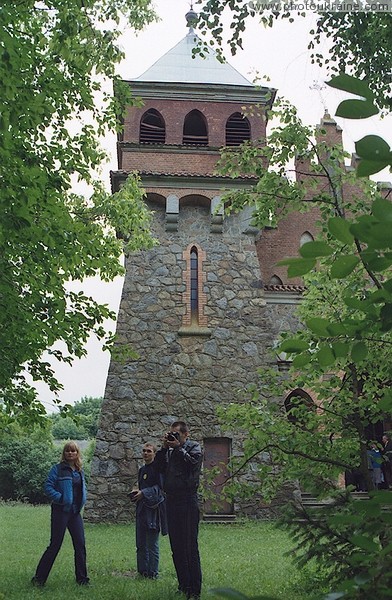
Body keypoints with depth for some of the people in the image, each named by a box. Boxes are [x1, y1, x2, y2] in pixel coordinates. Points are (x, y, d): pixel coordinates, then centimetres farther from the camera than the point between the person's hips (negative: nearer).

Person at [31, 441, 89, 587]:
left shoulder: (80, 471, 12)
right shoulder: (57, 469, -6)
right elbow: (48, 487, -11)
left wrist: (82, 501, 6)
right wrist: (60, 498, -19)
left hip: (75, 512, 6)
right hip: (61, 511, -6)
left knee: (80, 545, 5)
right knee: (55, 545, -1)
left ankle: (82, 579, 15)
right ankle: (39, 578, 12)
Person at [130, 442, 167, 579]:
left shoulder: (157, 468, -8)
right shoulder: (142, 470, 17)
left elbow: (160, 487, -14)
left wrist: (144, 493, -19)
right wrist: (136, 493, 4)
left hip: (154, 509, -7)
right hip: (142, 510, 8)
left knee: (152, 544, -2)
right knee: (141, 544, 11)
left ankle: (153, 573, 7)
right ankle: (142, 571, 21)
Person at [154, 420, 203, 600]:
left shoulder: (194, 447, 2)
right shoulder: (170, 450, 16)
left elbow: (192, 463, -15)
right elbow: (159, 467, 6)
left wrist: (178, 448, -11)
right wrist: (164, 448, -2)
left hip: (187, 500, -6)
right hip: (171, 501, 6)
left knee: (190, 547, -6)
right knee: (176, 547, 11)